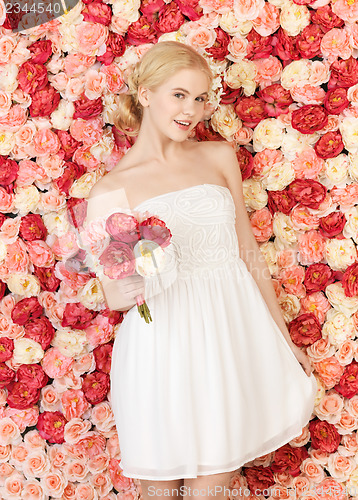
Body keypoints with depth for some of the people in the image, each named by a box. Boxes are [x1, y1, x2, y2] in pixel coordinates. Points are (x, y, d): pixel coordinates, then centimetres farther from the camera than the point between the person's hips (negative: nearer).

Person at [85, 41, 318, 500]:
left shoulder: (219, 157, 7)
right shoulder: (110, 191, -3)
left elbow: (248, 251, 11)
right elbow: (113, 294, 1)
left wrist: (284, 338, 13)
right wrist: (123, 293, -24)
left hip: (233, 337, 3)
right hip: (162, 347, -2)